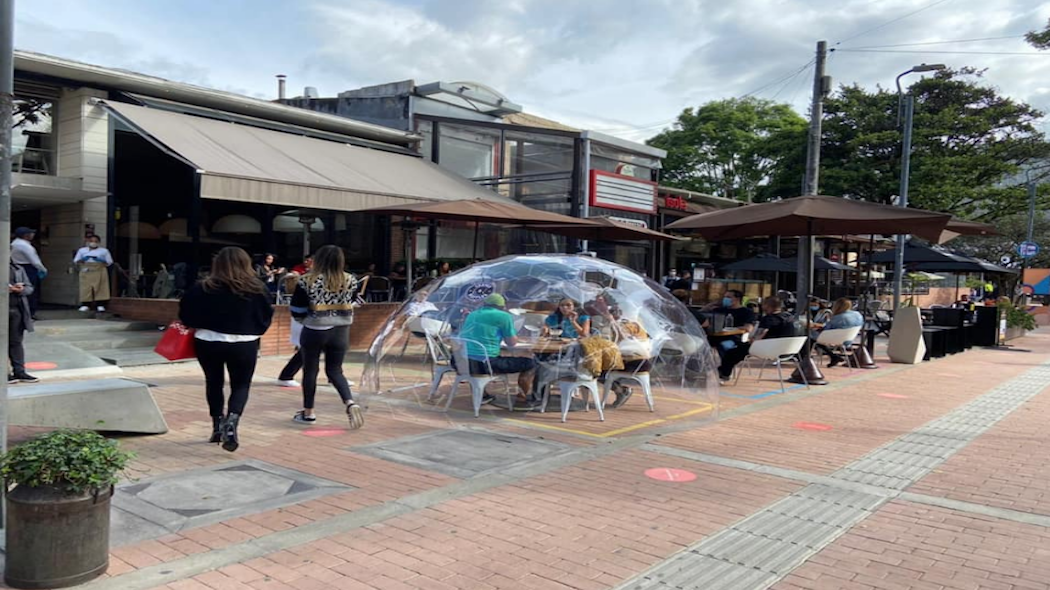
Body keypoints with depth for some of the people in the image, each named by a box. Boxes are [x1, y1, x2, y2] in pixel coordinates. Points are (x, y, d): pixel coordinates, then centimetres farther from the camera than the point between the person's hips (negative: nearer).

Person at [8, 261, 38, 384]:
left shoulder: (18, 269, 13)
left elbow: (29, 287, 11)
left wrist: (21, 289, -11)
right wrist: (7, 289, -20)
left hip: (17, 310, 4)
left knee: (16, 341, 7)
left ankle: (19, 371, 10)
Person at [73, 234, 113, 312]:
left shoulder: (104, 251, 13)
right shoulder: (82, 250, 17)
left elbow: (109, 262, 10)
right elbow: (76, 261, 14)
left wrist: (101, 261, -8)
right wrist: (82, 260, -6)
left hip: (99, 272, -1)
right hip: (86, 272, 1)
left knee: (100, 288, -8)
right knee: (86, 288, -5)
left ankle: (100, 305, -7)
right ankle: (85, 305, -2)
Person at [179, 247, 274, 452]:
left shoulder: (203, 288, -5)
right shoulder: (256, 288, -5)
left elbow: (186, 314, -2)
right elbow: (266, 317, 0)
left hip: (208, 342, 1)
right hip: (244, 344, -1)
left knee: (214, 383, 20)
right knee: (241, 385, 9)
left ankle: (218, 426, 23)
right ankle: (231, 421, -17)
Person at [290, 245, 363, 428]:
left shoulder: (307, 280, -11)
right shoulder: (350, 280, -3)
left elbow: (296, 310, -5)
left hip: (314, 331, -3)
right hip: (341, 331, 3)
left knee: (310, 370, 13)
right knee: (335, 370, 14)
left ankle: (308, 412, 22)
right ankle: (350, 403, -7)